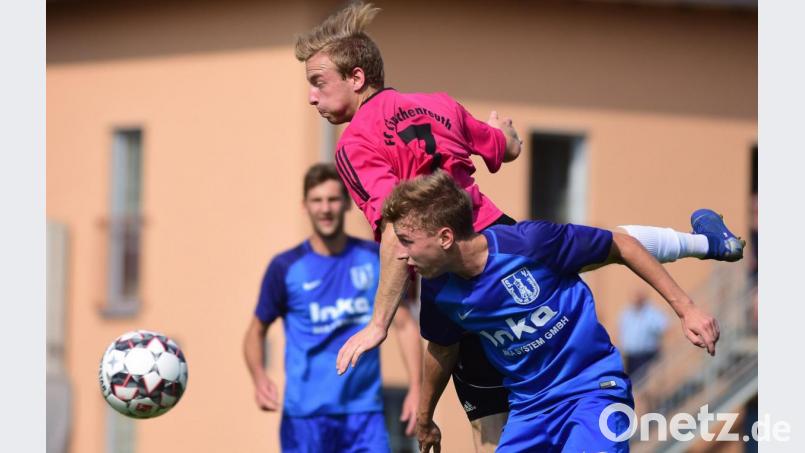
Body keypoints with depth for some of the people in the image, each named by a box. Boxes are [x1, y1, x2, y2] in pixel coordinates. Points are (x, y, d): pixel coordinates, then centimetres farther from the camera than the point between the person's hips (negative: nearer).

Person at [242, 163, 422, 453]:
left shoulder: (375, 259, 5)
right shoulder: (286, 268, -1)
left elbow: (405, 325, 8)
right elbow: (256, 332, 7)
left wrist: (415, 388, -3)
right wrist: (259, 378, -13)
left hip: (364, 411, 1)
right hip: (305, 416, -1)